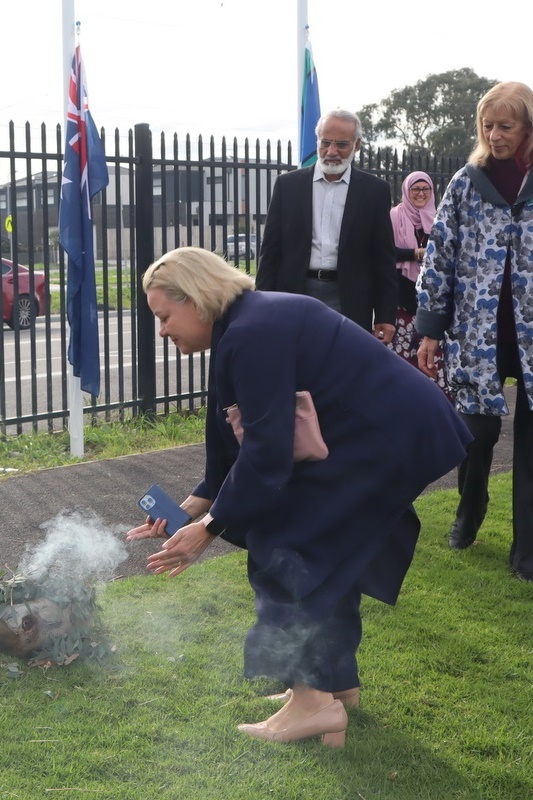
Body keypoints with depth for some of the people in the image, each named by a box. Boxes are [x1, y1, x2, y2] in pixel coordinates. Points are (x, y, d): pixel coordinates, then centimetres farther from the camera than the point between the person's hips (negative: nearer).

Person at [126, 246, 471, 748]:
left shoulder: (253, 335, -20)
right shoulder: (241, 328, 13)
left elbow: (266, 451, -22)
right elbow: (232, 443, 15)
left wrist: (209, 528, -13)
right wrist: (195, 506, 7)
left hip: (390, 438, -11)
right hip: (403, 429, 11)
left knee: (283, 545, -7)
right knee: (327, 552, 18)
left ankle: (313, 701, -4)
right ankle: (335, 682, 28)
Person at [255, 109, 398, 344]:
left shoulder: (374, 191, 5)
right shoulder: (288, 185, 7)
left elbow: (384, 257, 5)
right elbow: (271, 251, 7)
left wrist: (386, 315, 0)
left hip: (350, 304, -1)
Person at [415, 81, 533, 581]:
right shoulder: (466, 183, 2)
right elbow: (440, 257, 3)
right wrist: (430, 330, 0)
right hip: (477, 334, 1)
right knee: (477, 431, 5)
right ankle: (468, 517, 33)